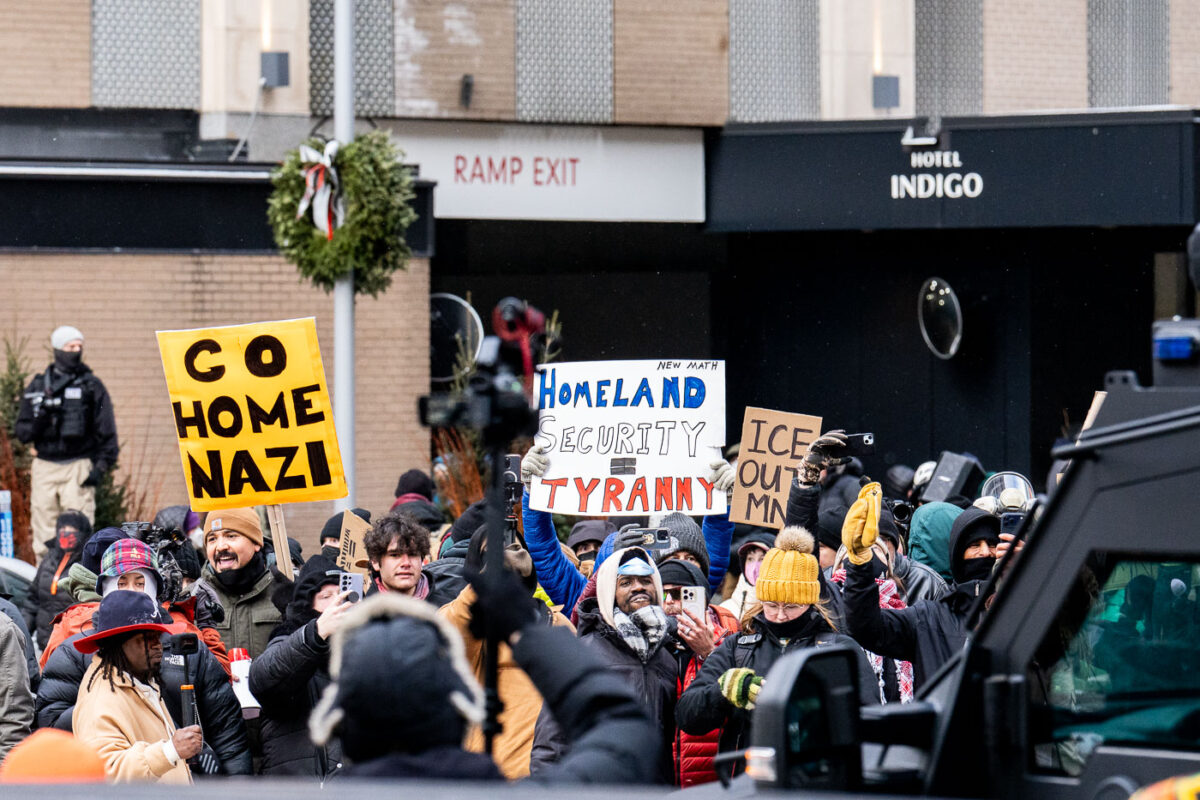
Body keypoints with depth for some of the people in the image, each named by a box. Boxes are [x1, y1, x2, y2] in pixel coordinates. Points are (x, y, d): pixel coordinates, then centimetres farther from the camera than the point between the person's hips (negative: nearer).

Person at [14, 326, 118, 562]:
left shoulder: (92, 386, 6)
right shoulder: (37, 387, 13)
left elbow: (106, 430, 4)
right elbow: (22, 432, 13)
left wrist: (101, 467, -6)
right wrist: (40, 418, -8)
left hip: (79, 468, -3)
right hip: (44, 468, 3)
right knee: (44, 534, 1)